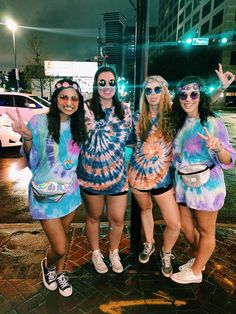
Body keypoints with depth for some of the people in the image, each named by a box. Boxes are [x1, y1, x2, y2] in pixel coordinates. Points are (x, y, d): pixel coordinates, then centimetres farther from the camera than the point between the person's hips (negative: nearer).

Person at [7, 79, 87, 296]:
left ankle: (60, 273, 49)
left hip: (70, 192, 5)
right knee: (60, 248, 0)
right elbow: (31, 161, -10)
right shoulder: (39, 122, -14)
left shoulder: (79, 126, 0)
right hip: (45, 194, -4)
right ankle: (48, 266, 37)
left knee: (64, 235, 21)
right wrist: (27, 138, -26)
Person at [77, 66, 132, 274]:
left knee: (117, 219, 11)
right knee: (94, 217, 16)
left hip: (118, 173, 3)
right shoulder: (86, 109, -8)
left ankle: (114, 253, 40)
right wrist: (88, 128, -20)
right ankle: (96, 253, 42)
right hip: (91, 173, -2)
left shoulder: (124, 109, 3)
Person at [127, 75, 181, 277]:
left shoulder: (173, 116, -6)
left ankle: (166, 253, 32)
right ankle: (149, 244, 49)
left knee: (175, 225, -1)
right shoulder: (137, 117, 0)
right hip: (138, 174, 2)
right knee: (145, 209, 22)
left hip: (162, 177, -1)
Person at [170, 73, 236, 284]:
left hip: (206, 185, -6)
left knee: (206, 230, 12)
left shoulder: (212, 122, -15)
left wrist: (218, 148, -35)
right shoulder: (181, 122, 4)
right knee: (186, 227, 19)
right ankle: (200, 259, 46)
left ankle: (196, 272, 33)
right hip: (184, 184, 7)